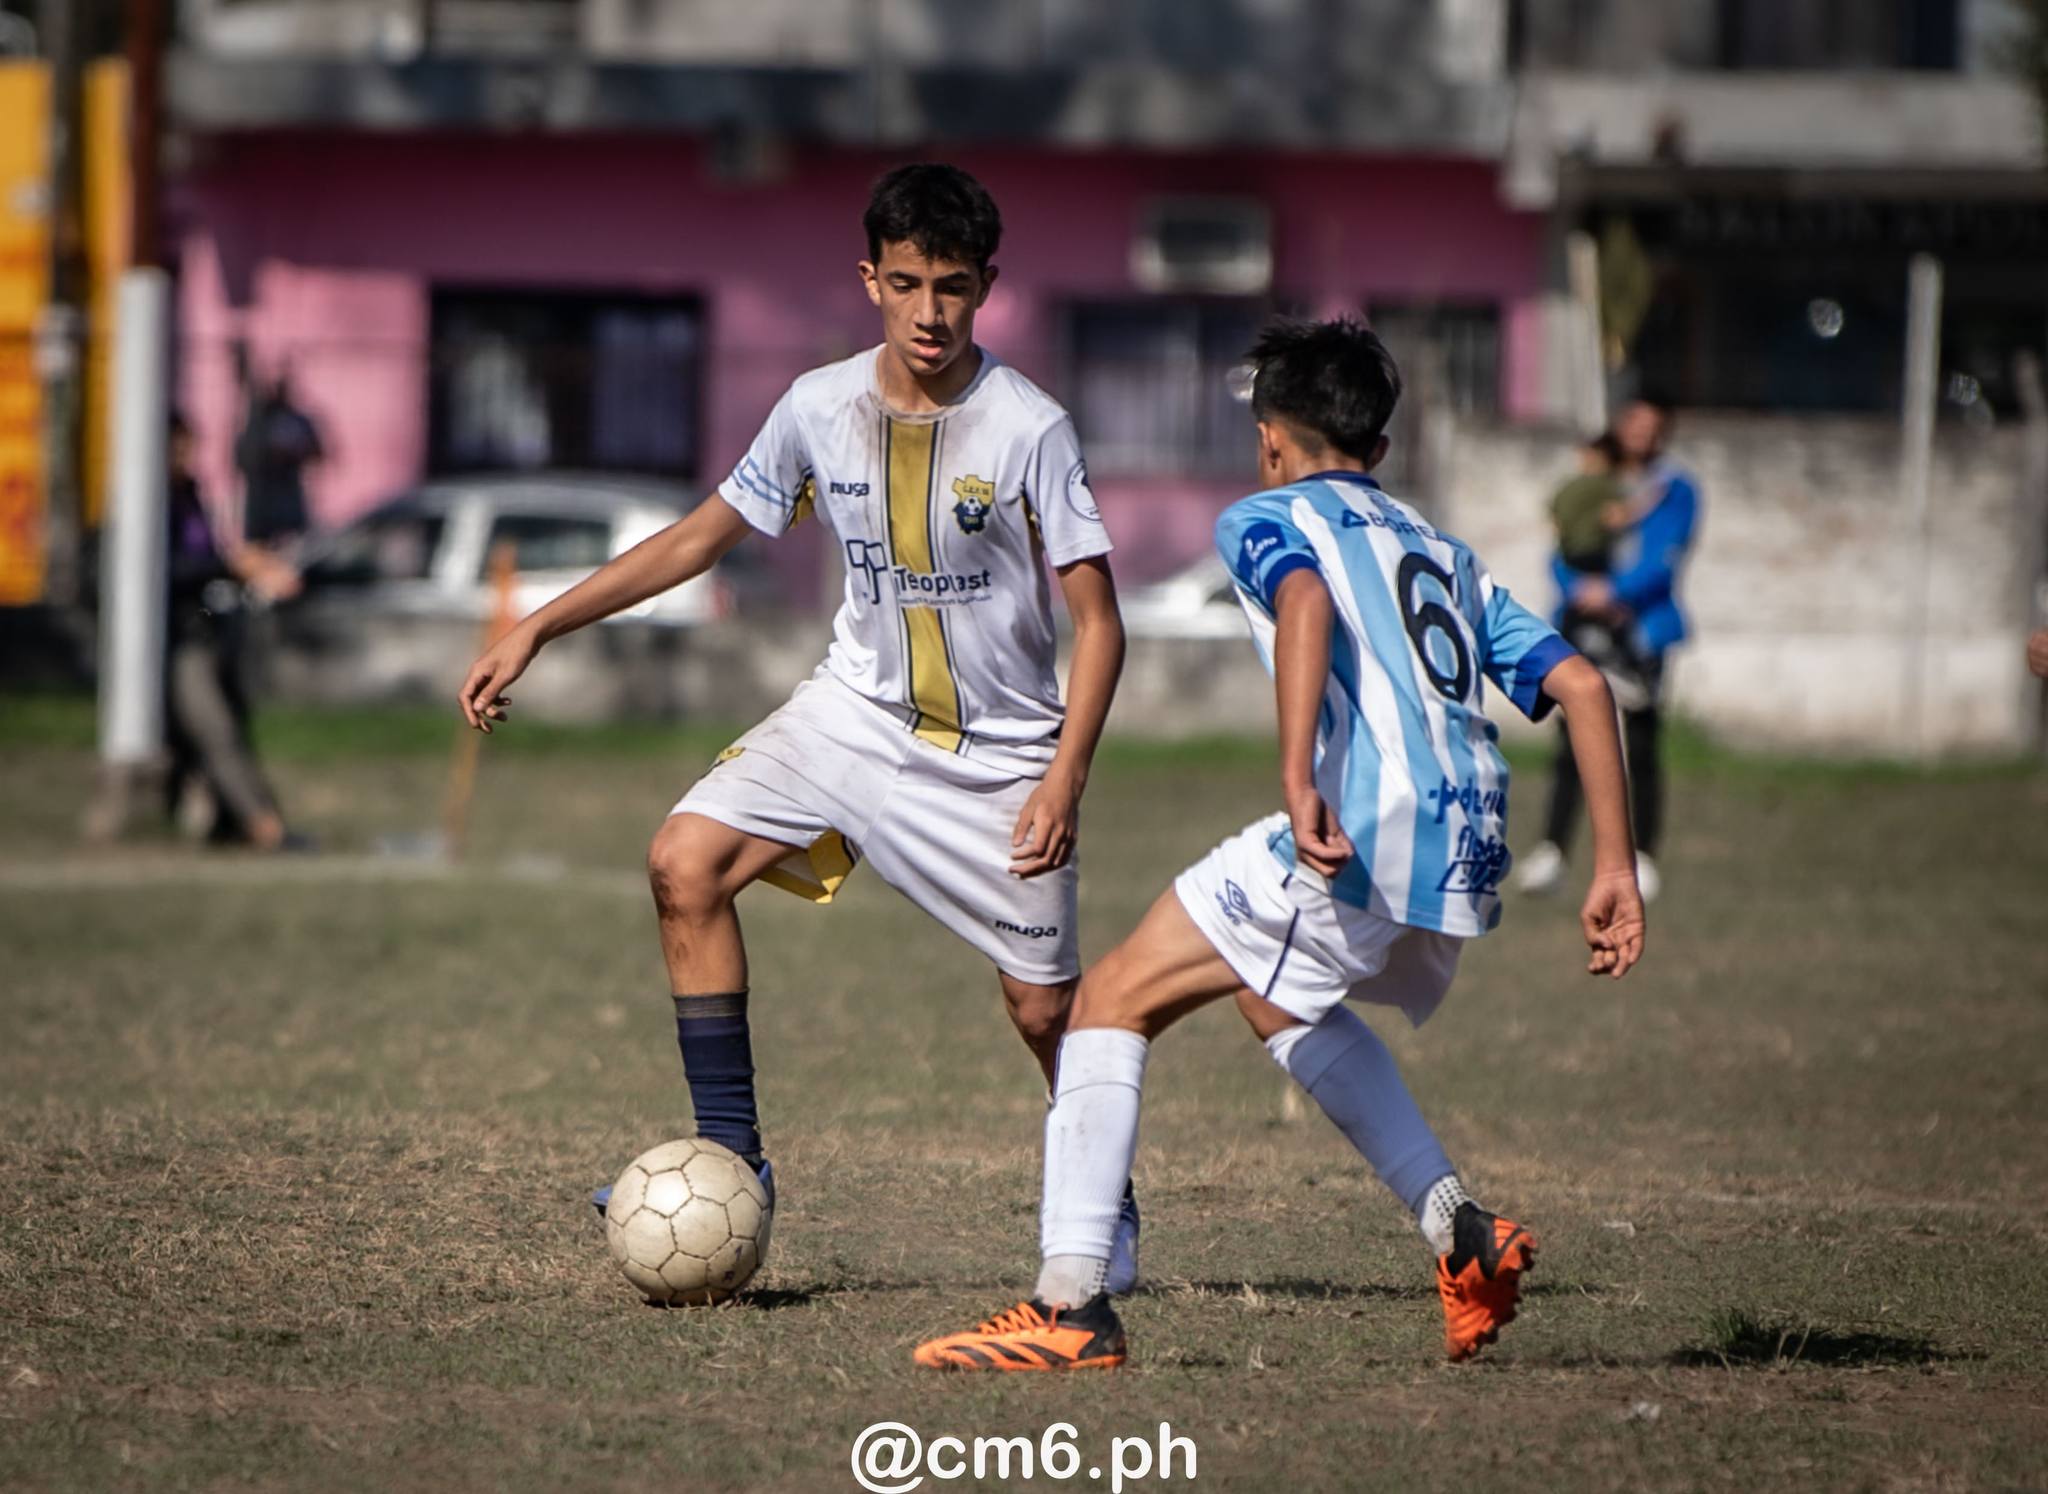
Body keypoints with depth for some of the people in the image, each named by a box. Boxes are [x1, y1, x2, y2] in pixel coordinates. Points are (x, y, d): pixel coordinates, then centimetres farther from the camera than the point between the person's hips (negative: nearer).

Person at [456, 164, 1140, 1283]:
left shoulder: (1027, 429, -18)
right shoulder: (820, 409, -7)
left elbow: (1097, 619, -14)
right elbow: (703, 535, 6)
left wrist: (1065, 780, -25)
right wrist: (534, 631, 4)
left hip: (1001, 752, -3)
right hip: (858, 709, 4)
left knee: (1044, 1008, -2)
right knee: (686, 862, -16)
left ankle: (1103, 1202, 28)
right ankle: (730, 1154, -9)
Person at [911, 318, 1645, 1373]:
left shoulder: (1265, 520, 12)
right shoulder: (1442, 553, 31)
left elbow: (1307, 602, -14)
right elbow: (1579, 685, 21)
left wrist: (1298, 781, -25)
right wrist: (1614, 872, 17)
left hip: (1363, 831, -7)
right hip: (1469, 855, 7)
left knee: (1115, 999, 2)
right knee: (1276, 996, 33)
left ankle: (1071, 1304, -10)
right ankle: (1462, 1236, 24)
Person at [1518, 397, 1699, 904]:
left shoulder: (1674, 489, 5)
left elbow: (1665, 559, -7)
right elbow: (1562, 553, 7)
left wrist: (1615, 591, -19)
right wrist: (1578, 587, -14)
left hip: (1641, 628, -2)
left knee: (1641, 748, -2)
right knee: (1573, 745, -4)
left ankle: (1643, 858, 6)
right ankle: (1551, 852, -4)